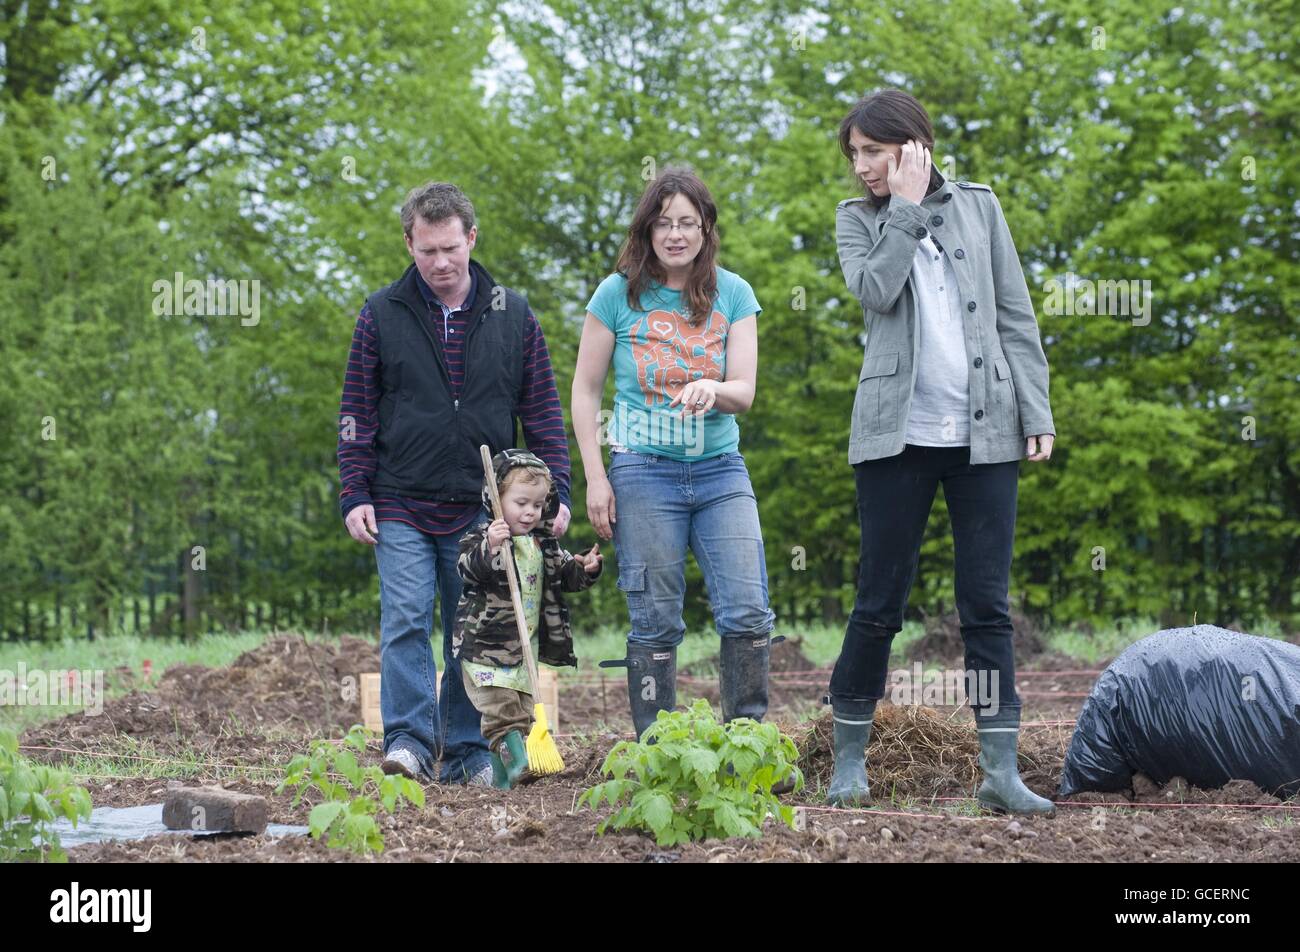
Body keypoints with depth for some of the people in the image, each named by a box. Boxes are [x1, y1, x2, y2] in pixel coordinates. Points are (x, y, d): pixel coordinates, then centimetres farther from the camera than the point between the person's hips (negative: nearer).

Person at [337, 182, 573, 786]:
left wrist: (556, 492, 2)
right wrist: (354, 495, -2)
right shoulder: (383, 316, 3)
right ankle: (410, 740, -11)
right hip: (401, 508, -1)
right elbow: (357, 413, 6)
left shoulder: (513, 316, 6)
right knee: (405, 621, -12)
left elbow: (542, 412, 9)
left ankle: (468, 752, 11)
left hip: (482, 508, 1)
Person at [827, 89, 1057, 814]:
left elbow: (1017, 316, 8)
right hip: (897, 430, -1)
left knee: (988, 603, -1)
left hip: (985, 430, 1)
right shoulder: (858, 219, 9)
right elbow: (875, 291, -11)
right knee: (881, 600, 0)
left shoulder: (978, 206, 10)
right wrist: (907, 206, -8)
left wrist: (1036, 411, 1)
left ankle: (1001, 769, 0)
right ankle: (850, 757, 12)